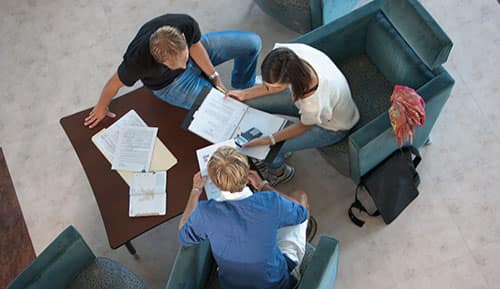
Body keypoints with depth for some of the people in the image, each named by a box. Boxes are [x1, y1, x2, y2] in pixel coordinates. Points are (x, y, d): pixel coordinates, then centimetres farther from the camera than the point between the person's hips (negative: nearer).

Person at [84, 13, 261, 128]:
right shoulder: (138, 59, -43)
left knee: (252, 42, -2)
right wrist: (101, 108, -4)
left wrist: (215, 78, -10)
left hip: (194, 49, 4)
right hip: (168, 83, -4)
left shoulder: (186, 24, -35)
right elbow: (115, 83, -23)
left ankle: (242, 91, 24)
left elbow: (195, 46, -11)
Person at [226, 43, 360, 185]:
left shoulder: (316, 103, -46)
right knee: (250, 103, -2)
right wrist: (245, 93, -11)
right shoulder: (289, 53, -33)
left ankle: (278, 171, 26)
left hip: (331, 126, -6)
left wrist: (269, 140, -26)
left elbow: (304, 125, -20)